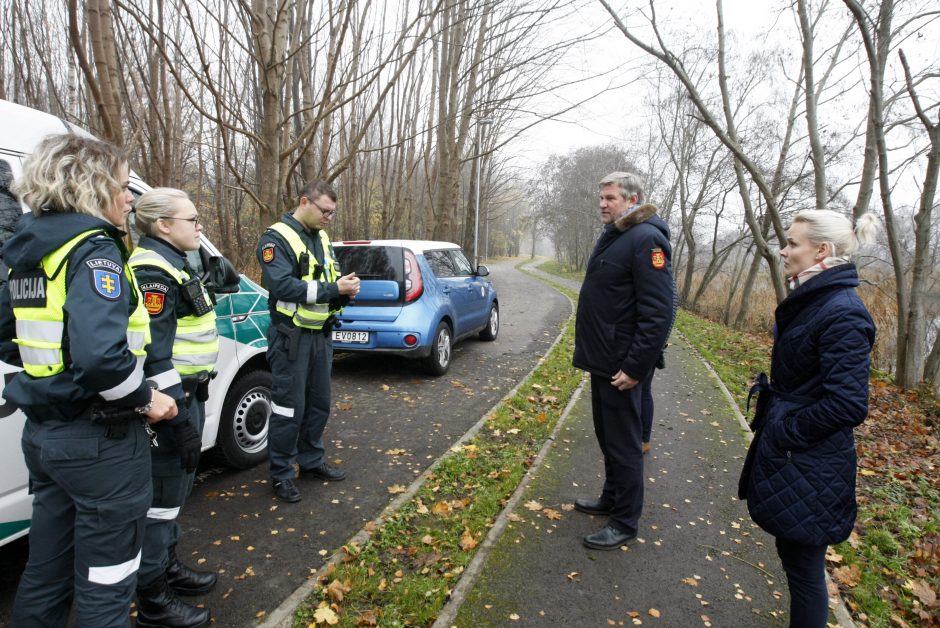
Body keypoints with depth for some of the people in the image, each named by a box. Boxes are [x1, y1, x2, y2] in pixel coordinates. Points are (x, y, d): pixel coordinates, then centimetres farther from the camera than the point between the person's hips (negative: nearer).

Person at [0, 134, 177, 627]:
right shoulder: (94, 249, -18)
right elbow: (100, 355, -31)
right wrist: (146, 398, -16)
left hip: (43, 433, 9)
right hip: (100, 441, -9)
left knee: (46, 572, 25)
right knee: (104, 585, 8)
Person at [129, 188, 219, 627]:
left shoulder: (173, 264, 13)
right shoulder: (152, 270, -18)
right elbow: (154, 356, -23)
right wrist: (181, 420, -22)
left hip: (187, 393, 10)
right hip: (172, 401, -10)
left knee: (175, 490, 21)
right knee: (163, 496, 3)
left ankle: (168, 567, 39)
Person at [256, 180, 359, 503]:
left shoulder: (322, 238, 13)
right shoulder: (276, 238, -12)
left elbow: (331, 277, 16)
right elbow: (282, 285, -23)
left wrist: (346, 286, -8)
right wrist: (333, 289, -23)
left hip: (321, 334, 8)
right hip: (292, 336, -7)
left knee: (319, 403, 16)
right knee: (288, 407, 1)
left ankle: (312, 460, 33)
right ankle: (281, 473, 16)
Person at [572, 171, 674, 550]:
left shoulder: (646, 239, -17)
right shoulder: (613, 236, 13)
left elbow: (658, 312, -23)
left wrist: (635, 367, -24)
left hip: (621, 366, -10)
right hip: (602, 360, 10)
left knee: (623, 444, 2)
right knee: (607, 437, 20)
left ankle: (625, 524, 17)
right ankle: (611, 500, 37)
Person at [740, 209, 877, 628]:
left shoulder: (843, 313, -22)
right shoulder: (812, 301, 7)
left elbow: (848, 404, -26)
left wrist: (785, 432, -17)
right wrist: (772, 420, 12)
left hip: (809, 467, -9)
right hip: (788, 455, 9)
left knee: (803, 569, 8)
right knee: (792, 555, 24)